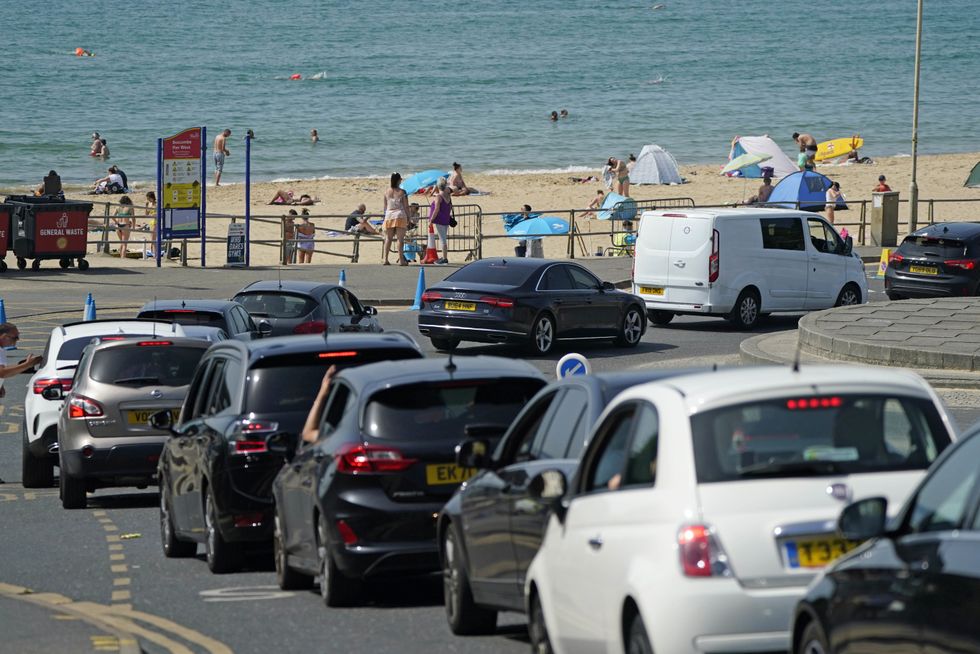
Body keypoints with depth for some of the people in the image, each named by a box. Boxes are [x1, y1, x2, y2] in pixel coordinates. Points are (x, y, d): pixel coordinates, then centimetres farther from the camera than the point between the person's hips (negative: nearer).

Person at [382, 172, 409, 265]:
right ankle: (401, 260, -4)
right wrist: (408, 217, 5)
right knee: (400, 239, -1)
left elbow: (385, 206, 9)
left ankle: (386, 259, 6)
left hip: (389, 216, 3)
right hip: (400, 215, -3)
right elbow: (406, 206, -4)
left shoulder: (387, 192, 3)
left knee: (388, 238, 10)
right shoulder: (402, 192, -6)